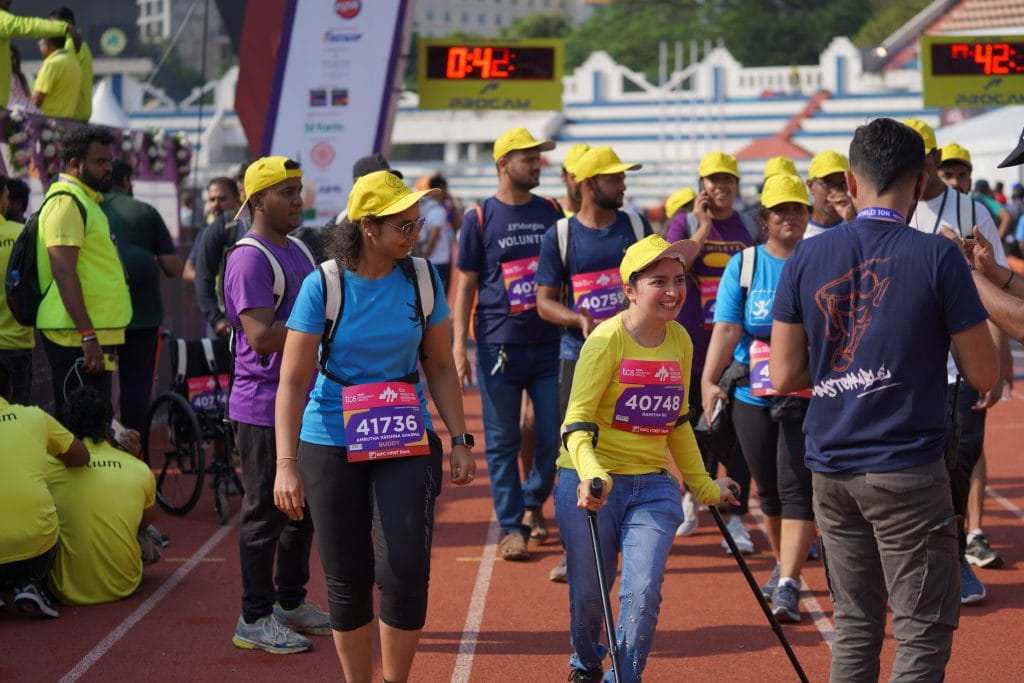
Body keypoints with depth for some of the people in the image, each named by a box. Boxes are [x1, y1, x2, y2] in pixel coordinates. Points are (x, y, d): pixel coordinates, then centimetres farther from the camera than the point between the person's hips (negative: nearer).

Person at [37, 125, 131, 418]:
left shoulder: (86, 201, 21)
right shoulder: (66, 201, -11)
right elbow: (64, 272, -20)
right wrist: (88, 335, -24)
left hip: (96, 335, 10)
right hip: (76, 338, -10)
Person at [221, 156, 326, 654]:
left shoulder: (298, 252, 14)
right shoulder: (249, 259, -16)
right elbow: (262, 336, -24)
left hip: (305, 403, 9)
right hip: (263, 409, -9)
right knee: (265, 513, -3)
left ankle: (291, 602, 29)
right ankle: (255, 620, 6)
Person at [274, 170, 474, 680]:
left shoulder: (422, 279, -2)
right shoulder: (323, 285, -10)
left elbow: (440, 366, 8)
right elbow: (293, 380, -11)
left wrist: (460, 440, 3)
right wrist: (286, 464, -17)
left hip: (406, 442, 2)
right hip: (331, 446, -1)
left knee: (404, 569, -10)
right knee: (347, 579, 6)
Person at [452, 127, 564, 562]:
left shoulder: (551, 212, 9)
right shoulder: (480, 218, 0)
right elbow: (466, 285, 1)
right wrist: (459, 345, -5)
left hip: (550, 343, 3)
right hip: (498, 345, -3)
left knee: (554, 436, 4)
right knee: (502, 441, 2)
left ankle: (534, 502, 28)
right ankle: (511, 527, 12)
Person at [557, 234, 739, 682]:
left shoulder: (680, 341, 5)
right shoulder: (607, 339, -12)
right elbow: (576, 422, -17)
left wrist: (702, 484, 22)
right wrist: (590, 475, -34)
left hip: (654, 486, 4)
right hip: (593, 485, -4)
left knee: (643, 593, -12)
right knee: (589, 594, 7)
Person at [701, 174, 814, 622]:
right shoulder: (743, 265, 4)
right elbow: (726, 329, -6)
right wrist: (709, 382, -18)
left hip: (809, 396, -2)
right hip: (753, 396, 2)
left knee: (797, 485, -10)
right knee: (769, 489, 14)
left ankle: (788, 585, -9)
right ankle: (783, 565, 35)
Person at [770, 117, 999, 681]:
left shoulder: (806, 258, 1)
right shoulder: (937, 258, -9)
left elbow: (785, 377, 2)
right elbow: (984, 376, -5)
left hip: (831, 470, 5)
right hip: (907, 469, -4)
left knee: (855, 627, 15)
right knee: (924, 634, 2)